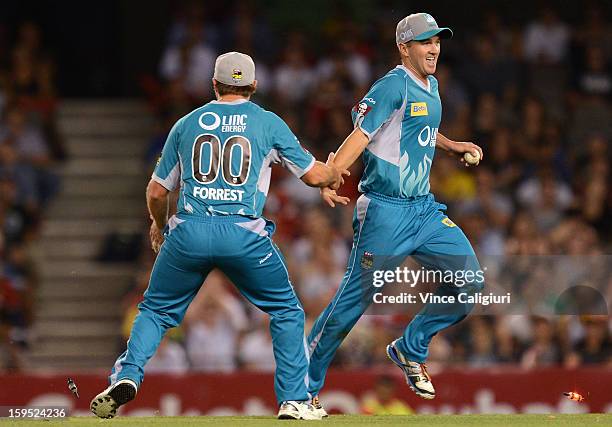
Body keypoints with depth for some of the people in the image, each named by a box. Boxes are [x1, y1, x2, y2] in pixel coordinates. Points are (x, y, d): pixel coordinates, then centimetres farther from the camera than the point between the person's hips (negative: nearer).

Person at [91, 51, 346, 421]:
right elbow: (314, 175, 14)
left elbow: (157, 191, 20)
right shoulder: (269, 123, 9)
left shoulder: (187, 124, 15)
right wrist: (334, 173, 38)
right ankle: (294, 400, 9)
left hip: (187, 233, 2)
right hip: (244, 233, -2)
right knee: (287, 311, 16)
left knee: (156, 310, 18)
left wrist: (159, 225, 40)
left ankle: (127, 377, -4)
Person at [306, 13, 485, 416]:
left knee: (470, 282, 1)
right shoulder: (394, 86, -13)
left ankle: (410, 350, 19)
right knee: (354, 300, -6)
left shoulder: (430, 86, 14)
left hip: (426, 209, 8)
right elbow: (360, 135, -23)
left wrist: (452, 145, 21)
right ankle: (304, 387, 6)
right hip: (386, 212, -8)